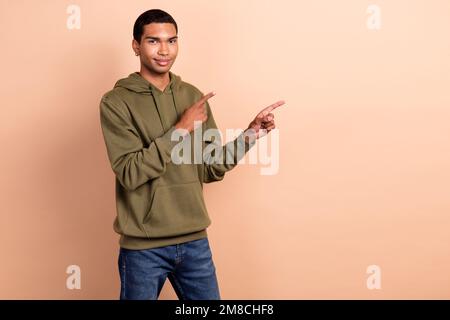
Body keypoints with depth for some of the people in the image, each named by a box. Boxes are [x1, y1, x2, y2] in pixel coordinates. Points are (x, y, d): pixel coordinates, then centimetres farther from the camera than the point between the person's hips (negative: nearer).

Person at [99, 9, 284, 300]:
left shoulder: (193, 96, 6)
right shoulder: (116, 102, -8)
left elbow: (212, 169, 7)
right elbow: (130, 173, -18)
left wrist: (251, 133, -4)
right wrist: (181, 129, -19)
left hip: (195, 240, 4)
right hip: (143, 247, -4)